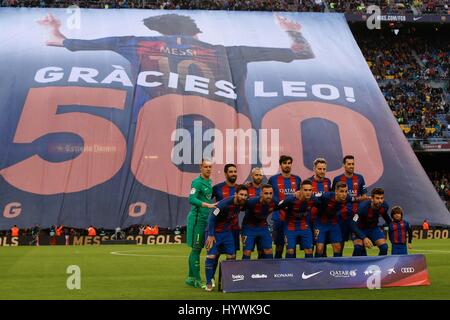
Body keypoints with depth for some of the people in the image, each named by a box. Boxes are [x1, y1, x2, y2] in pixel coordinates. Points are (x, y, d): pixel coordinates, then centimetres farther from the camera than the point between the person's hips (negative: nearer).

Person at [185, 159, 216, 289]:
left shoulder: (209, 181, 14)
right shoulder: (197, 182, -13)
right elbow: (192, 199, -25)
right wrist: (209, 205, -32)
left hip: (204, 218, 9)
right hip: (197, 218, -9)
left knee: (196, 248, 13)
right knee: (196, 248, -5)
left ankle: (191, 277, 21)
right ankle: (197, 280, -2)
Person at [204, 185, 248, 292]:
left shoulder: (242, 204, -8)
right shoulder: (224, 203, -27)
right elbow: (212, 218, -23)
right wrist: (210, 235, -22)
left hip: (227, 231, 6)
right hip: (215, 232, -6)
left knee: (231, 256, 3)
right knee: (211, 256, -10)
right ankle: (209, 283, 2)